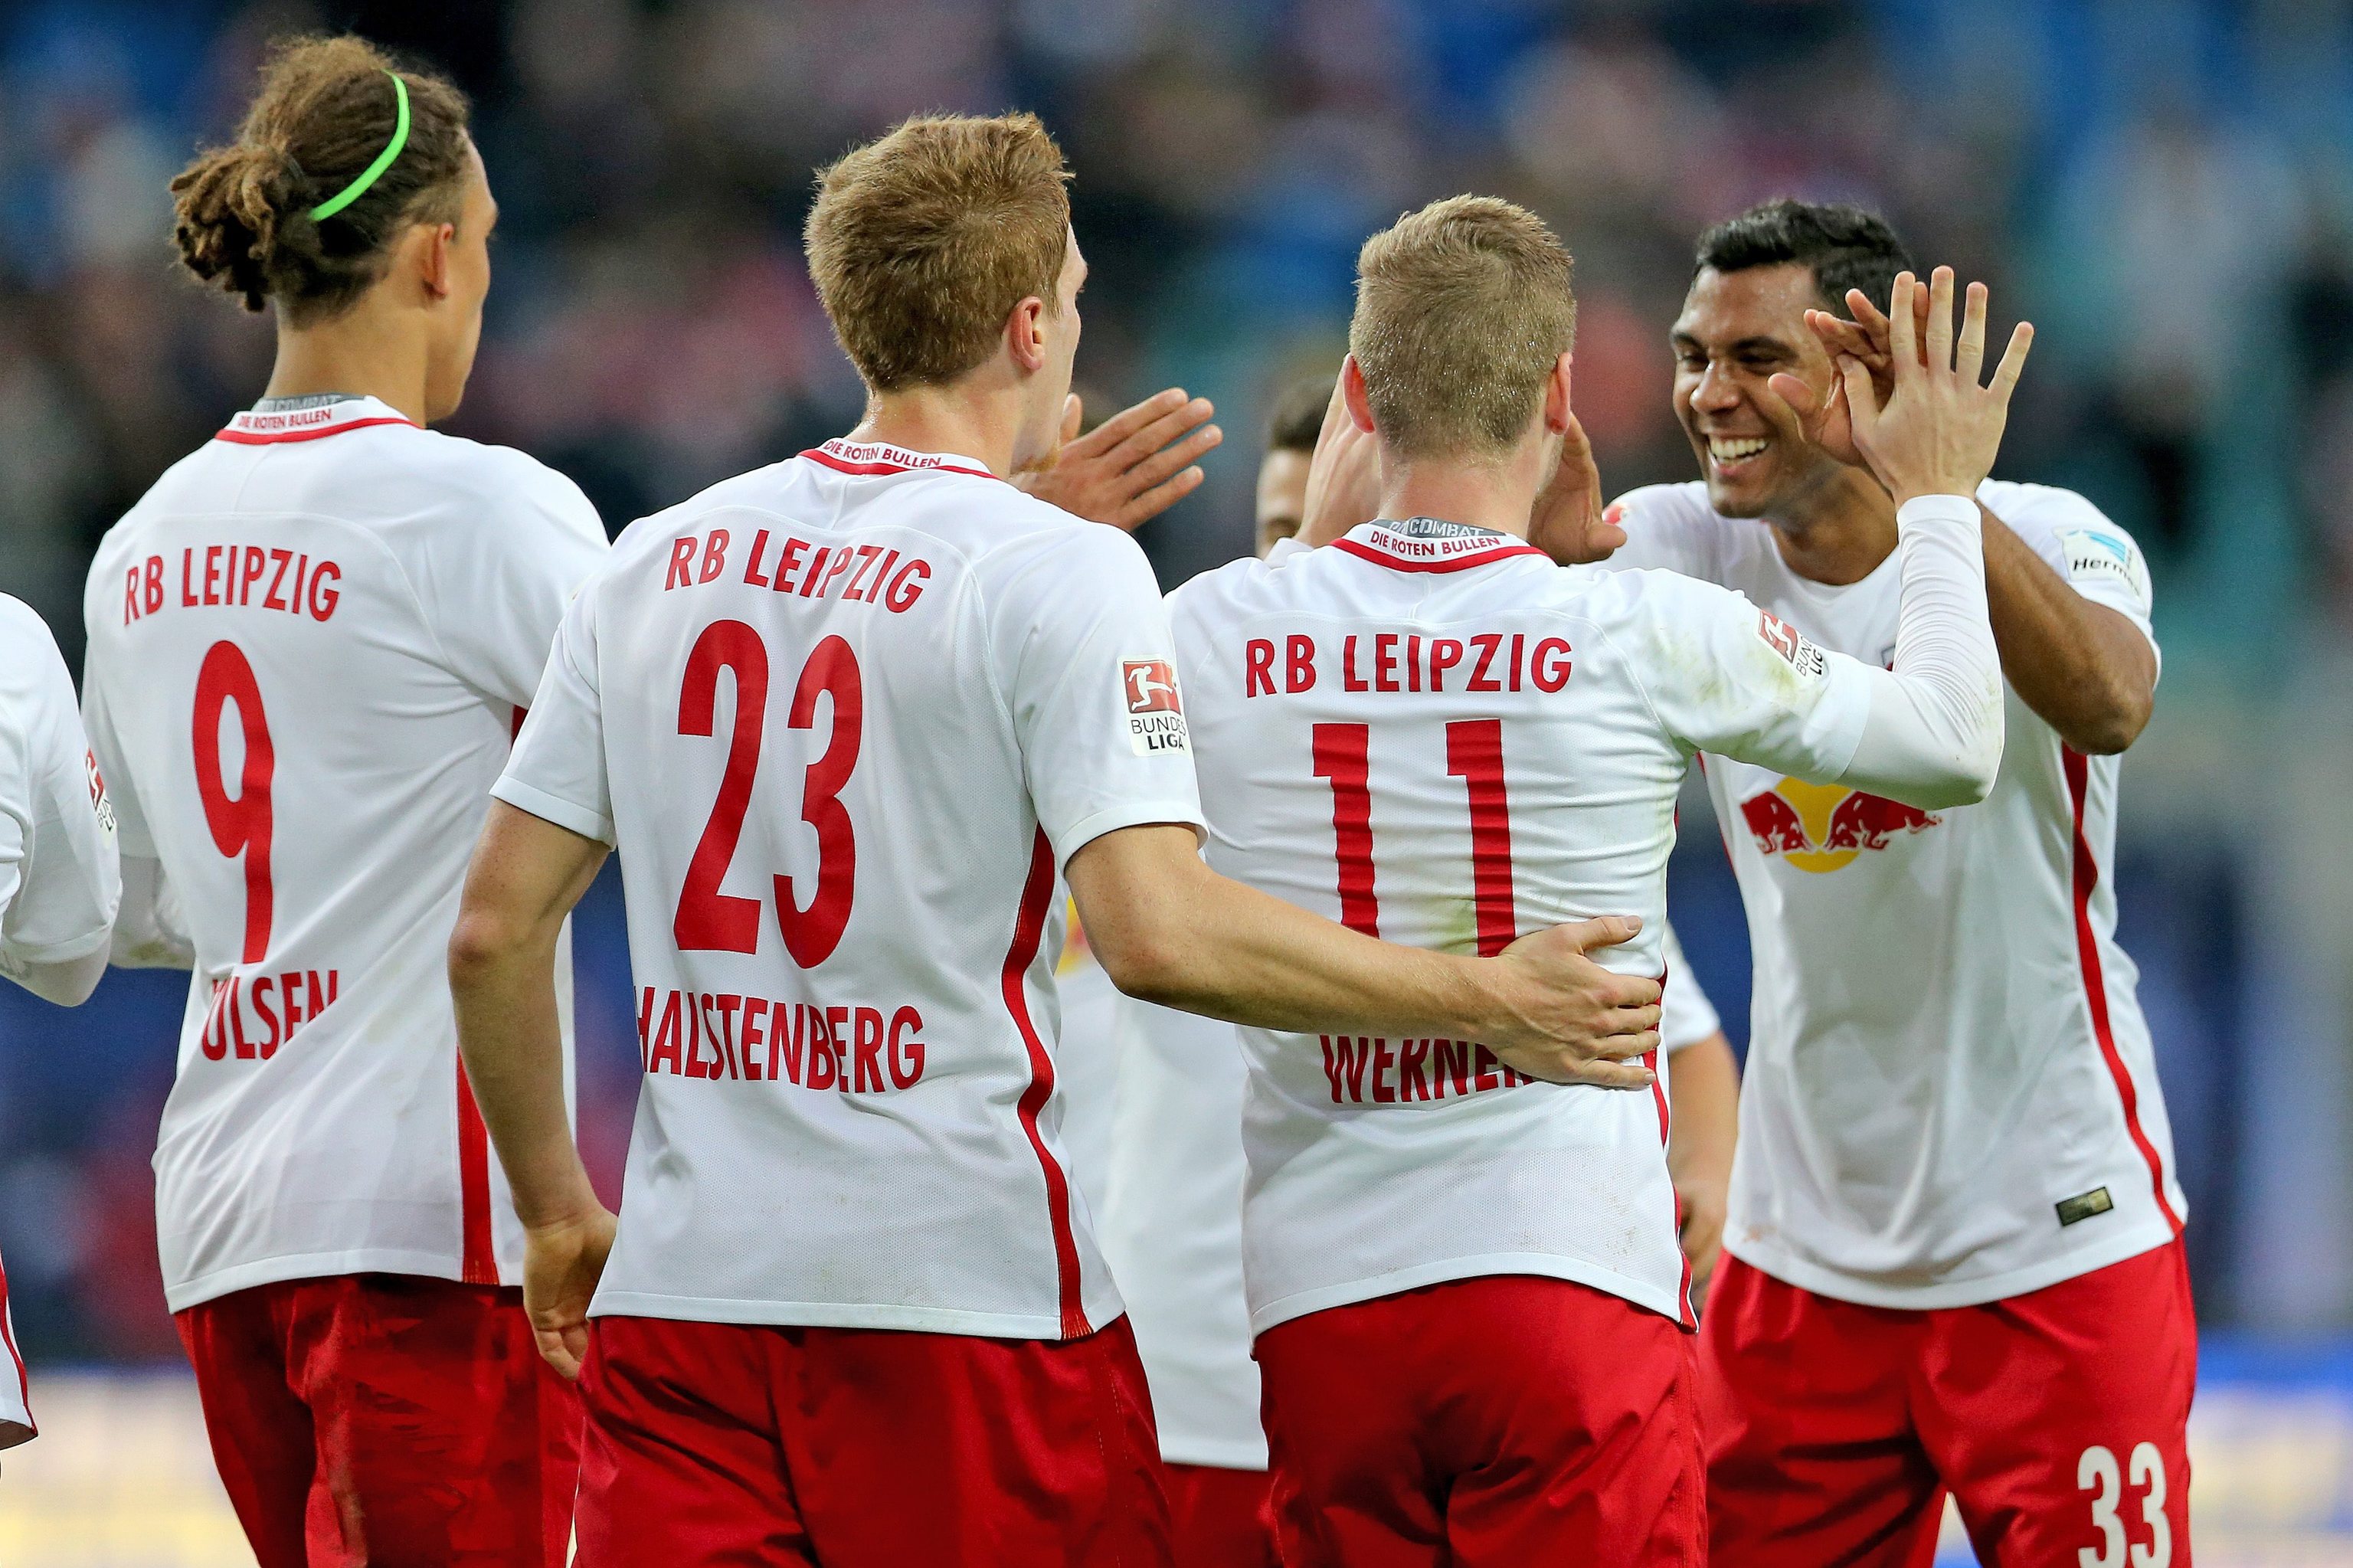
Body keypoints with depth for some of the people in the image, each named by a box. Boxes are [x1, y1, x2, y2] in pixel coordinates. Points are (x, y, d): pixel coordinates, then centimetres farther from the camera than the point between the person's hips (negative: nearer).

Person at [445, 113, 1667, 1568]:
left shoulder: (658, 562, 10)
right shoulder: (1058, 572, -7)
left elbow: (496, 929, 10)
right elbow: (1157, 931, -18)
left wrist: (557, 1212, 23)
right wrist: (1482, 1002, -9)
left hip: (681, 1288, 5)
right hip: (967, 1281, -5)